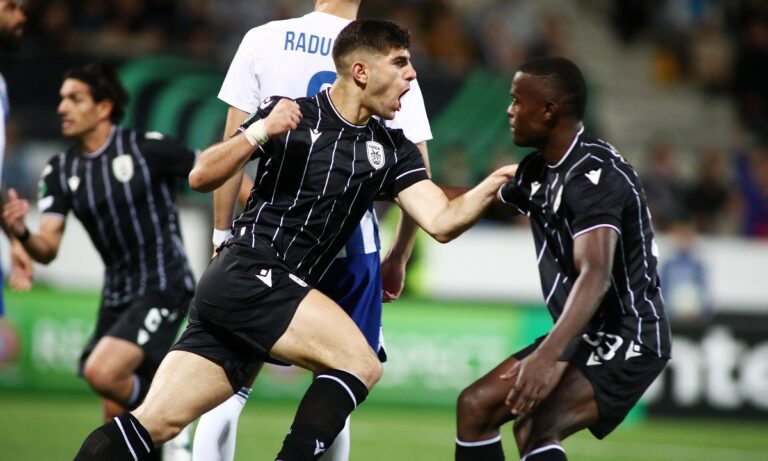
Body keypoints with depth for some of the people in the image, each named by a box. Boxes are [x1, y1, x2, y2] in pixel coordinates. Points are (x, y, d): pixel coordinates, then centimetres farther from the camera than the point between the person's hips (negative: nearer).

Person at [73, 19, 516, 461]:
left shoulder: (391, 149, 10)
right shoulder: (291, 115, -3)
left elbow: (442, 221, 2)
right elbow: (202, 177, -2)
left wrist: (496, 181, -13)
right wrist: (261, 132, -17)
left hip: (280, 293, 5)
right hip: (246, 275, -5)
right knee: (360, 362, -19)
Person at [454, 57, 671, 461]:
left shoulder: (595, 175, -23)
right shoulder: (539, 170, 6)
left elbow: (596, 275, -37)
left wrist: (548, 356, -49)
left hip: (626, 340, -10)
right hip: (581, 335, 10)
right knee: (475, 406, 10)